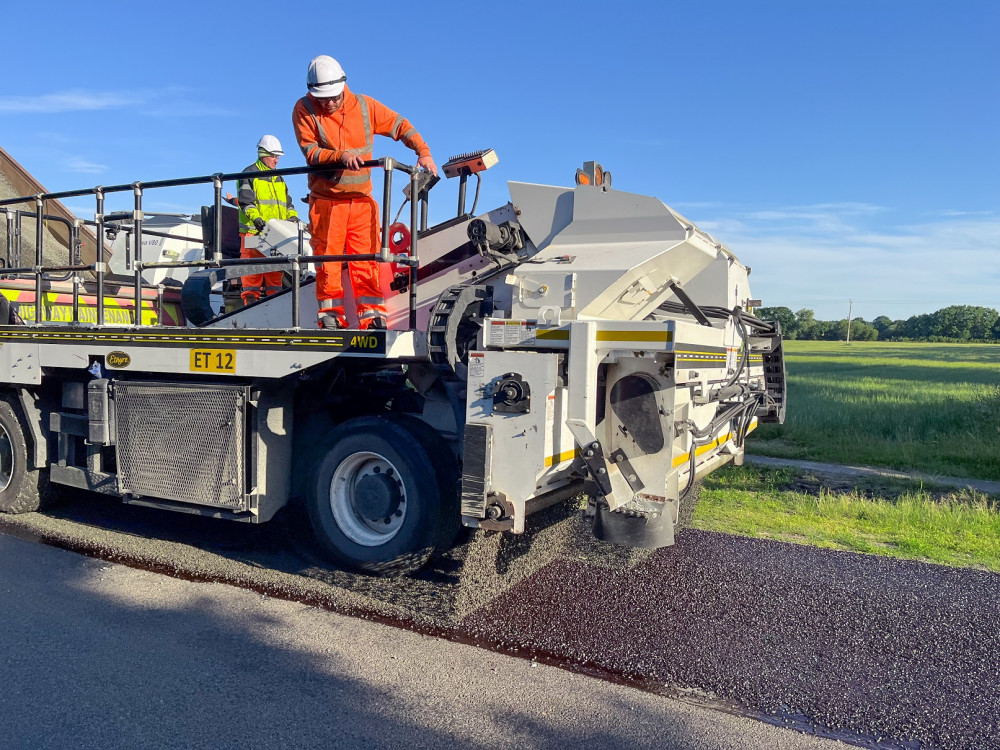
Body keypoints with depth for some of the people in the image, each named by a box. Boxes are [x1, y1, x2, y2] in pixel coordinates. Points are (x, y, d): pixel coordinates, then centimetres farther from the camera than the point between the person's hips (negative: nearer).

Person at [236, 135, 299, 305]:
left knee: (275, 268, 5)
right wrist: (255, 217, -25)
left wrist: (292, 216, 3)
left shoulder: (279, 178, 24)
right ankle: (251, 300, -6)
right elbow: (245, 201, -8)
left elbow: (287, 202, 23)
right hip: (254, 231, -6)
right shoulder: (249, 174, 3)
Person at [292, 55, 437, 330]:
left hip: (361, 199, 1)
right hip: (325, 200, -1)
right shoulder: (304, 110, -2)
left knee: (366, 259, -5)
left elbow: (400, 126, 9)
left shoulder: (364, 106, 3)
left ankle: (372, 316, -2)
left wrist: (423, 151, -5)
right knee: (327, 259, 0)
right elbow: (310, 152, -11)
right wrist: (341, 156, -27)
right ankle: (330, 317, 8)